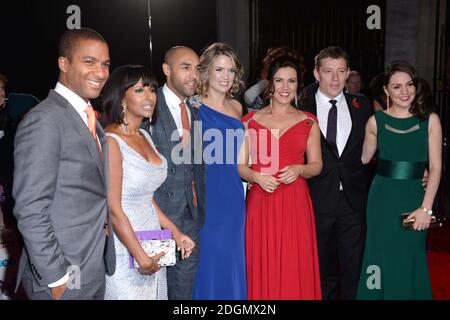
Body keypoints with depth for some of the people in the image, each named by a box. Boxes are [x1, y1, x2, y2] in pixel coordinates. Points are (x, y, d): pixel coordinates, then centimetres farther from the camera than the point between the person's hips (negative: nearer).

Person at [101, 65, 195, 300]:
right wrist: (141, 257, -13)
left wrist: (176, 233, 10)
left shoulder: (144, 137, 9)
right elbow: (114, 209, -18)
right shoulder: (111, 141, -16)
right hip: (124, 249, -7)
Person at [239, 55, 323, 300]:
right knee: (262, 269, 3)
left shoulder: (308, 122, 8)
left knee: (296, 269, 3)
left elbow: (316, 165, 9)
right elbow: (239, 166, 4)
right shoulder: (251, 120, 5)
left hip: (296, 204, 0)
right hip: (260, 203, 0)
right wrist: (257, 177, -15)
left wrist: (298, 170, -11)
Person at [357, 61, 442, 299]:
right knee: (382, 260, 9)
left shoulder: (429, 120, 0)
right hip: (382, 199, 1)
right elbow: (364, 158, 9)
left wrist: (426, 208, -9)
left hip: (414, 199, -1)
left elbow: (436, 167, -3)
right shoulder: (376, 122, 2)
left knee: (409, 263, 8)